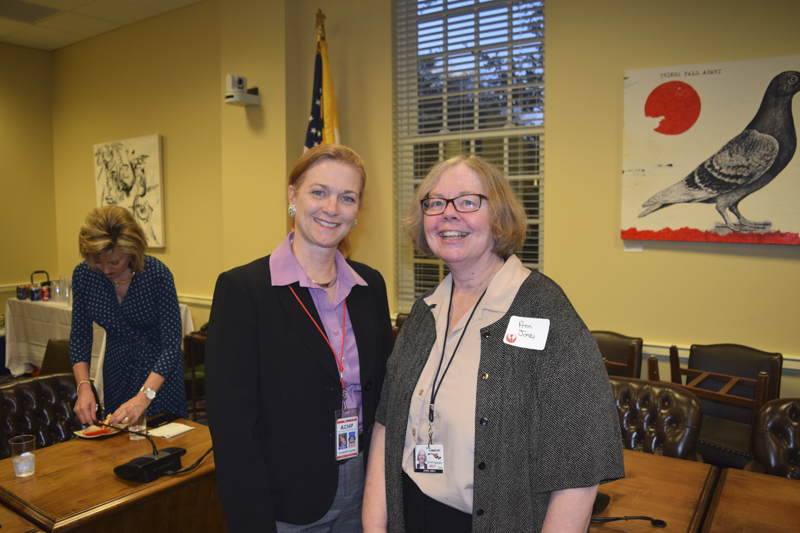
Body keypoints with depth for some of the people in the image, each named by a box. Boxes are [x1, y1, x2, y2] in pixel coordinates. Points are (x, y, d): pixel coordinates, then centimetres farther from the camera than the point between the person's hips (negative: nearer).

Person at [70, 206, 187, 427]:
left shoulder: (157, 274, -25)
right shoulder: (83, 275, -12)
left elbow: (172, 344, -25)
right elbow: (79, 336, -3)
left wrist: (143, 397, -34)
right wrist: (84, 388, -16)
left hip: (160, 373, -4)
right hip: (116, 371, 4)